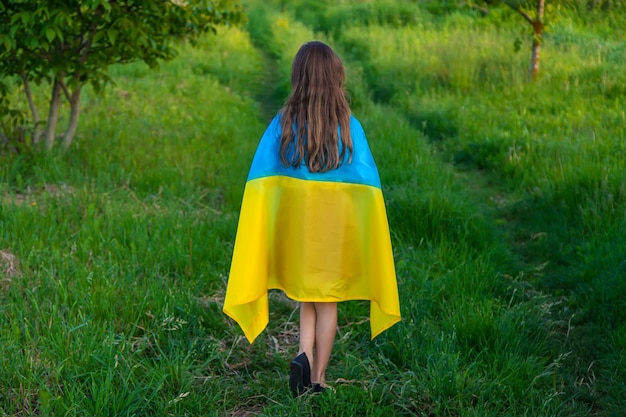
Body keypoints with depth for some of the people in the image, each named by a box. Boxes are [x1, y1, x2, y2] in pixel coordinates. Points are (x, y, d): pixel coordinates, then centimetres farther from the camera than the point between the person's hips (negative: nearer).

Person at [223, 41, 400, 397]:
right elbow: (368, 188, -7)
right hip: (337, 227, -1)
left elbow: (260, 182, -7)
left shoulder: (283, 124, -7)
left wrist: (267, 232, 2)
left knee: (306, 298, 20)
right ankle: (318, 378, 17)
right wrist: (363, 236, 3)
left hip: (294, 224, 1)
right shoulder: (350, 127, -9)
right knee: (327, 302, 13)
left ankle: (304, 355, -1)